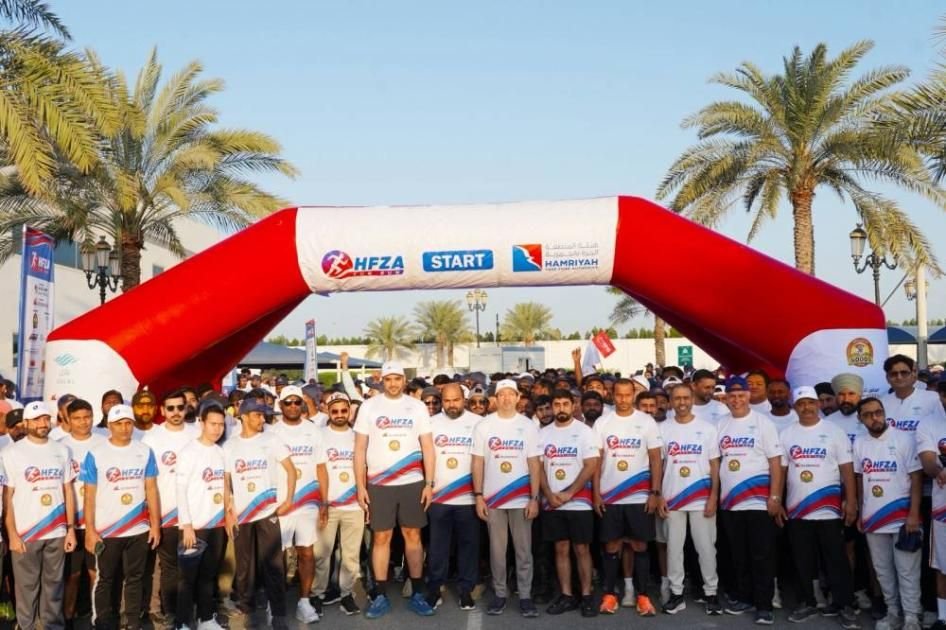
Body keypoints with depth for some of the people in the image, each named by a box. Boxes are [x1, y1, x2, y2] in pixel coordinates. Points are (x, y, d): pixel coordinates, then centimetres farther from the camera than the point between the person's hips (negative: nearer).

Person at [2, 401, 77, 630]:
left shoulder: (62, 451, 6)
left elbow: (68, 491, 8)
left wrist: (71, 529, 4)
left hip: (56, 533, 3)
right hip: (25, 534, -3)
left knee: (53, 584, 10)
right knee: (27, 586, 6)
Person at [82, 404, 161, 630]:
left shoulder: (145, 452, 0)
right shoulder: (96, 454, -7)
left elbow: (151, 489, 3)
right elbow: (89, 495, -6)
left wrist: (155, 524, 0)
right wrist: (90, 530, -10)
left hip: (138, 530, 2)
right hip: (106, 531, -2)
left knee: (134, 578, 12)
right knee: (104, 579, 10)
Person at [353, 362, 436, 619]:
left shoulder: (417, 407, 2)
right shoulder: (369, 406, 1)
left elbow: (427, 446, 3)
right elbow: (360, 448, 2)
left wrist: (429, 483, -4)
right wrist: (360, 486, -3)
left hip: (412, 483, 1)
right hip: (378, 484, 0)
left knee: (413, 535, 6)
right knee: (381, 538, 5)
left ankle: (417, 594, 16)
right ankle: (380, 596, 14)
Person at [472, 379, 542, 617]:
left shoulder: (528, 426, 0)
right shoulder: (484, 426, 1)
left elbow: (534, 464, 0)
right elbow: (477, 462, 3)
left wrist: (534, 498, -6)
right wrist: (478, 496, -3)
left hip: (521, 499, 0)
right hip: (493, 498, 0)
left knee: (523, 550, 6)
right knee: (497, 549, 9)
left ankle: (525, 595, 15)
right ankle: (500, 593, 20)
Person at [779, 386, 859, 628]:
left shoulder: (834, 431, -1)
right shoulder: (787, 434, 6)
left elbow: (847, 469, -3)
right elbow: (781, 470, 9)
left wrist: (851, 501, -9)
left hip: (828, 509, -3)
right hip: (797, 509, 3)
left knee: (835, 559, 2)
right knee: (803, 560, 10)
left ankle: (844, 605, 12)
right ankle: (808, 602, 22)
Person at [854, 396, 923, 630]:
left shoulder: (904, 439, -7)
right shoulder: (859, 443, 6)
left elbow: (916, 478, -8)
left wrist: (914, 514, -13)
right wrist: (861, 513, 12)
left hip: (902, 518, -4)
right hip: (873, 518, 4)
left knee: (907, 571, 0)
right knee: (883, 570, 12)